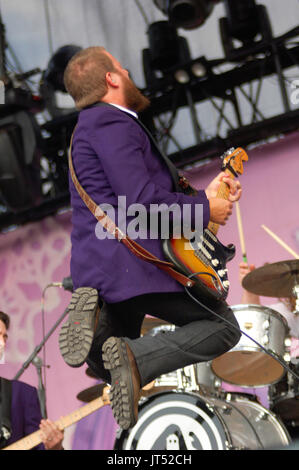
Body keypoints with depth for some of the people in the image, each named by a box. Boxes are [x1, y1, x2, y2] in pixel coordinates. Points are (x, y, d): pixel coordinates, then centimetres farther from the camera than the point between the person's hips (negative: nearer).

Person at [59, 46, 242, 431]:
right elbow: (141, 199, -20)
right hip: (130, 264, -10)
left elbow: (157, 194, 24)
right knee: (224, 326, 0)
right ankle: (136, 358, -19)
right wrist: (204, 209, -8)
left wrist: (206, 195, 13)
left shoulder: (95, 125, 24)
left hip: (94, 267, 10)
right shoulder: (111, 121, -9)